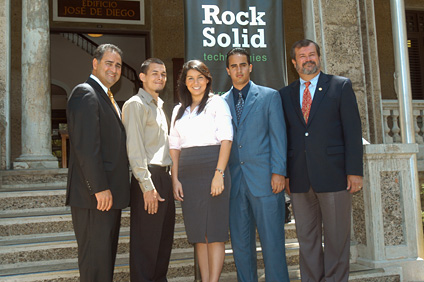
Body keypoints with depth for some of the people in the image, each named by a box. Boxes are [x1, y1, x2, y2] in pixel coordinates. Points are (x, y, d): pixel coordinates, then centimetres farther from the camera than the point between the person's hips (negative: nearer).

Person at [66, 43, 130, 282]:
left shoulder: (108, 98, 20)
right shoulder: (85, 93, -11)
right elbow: (86, 146, -21)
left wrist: (112, 189, 17)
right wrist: (100, 188, -23)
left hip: (110, 193, 10)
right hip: (95, 195, -10)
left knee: (107, 255, 17)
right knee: (96, 256, -2)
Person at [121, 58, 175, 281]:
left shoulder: (158, 106, 21)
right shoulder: (135, 104, -6)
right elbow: (135, 149, -14)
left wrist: (169, 178, 15)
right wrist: (147, 186, -19)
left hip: (164, 177, 9)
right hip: (148, 179, -9)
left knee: (164, 240, 13)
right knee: (145, 242, -3)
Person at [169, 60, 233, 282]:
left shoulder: (217, 103, 3)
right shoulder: (179, 110, 18)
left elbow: (226, 139, -6)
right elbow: (175, 147, 15)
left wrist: (219, 174, -16)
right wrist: (175, 179, 4)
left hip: (211, 169, -5)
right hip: (187, 173, 5)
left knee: (215, 230, -3)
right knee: (198, 231, 8)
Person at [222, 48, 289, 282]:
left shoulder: (269, 96, 6)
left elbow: (278, 136, 0)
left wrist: (278, 172, -9)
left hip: (264, 179, -3)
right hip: (235, 182, 3)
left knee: (272, 241, -1)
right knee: (240, 243, 9)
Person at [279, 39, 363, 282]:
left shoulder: (341, 86, 5)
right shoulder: (286, 94, 13)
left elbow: (353, 131, -1)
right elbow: (284, 136, 12)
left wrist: (355, 171, -8)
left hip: (333, 175, -3)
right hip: (300, 179, 3)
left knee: (337, 238, 4)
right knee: (306, 238, 10)